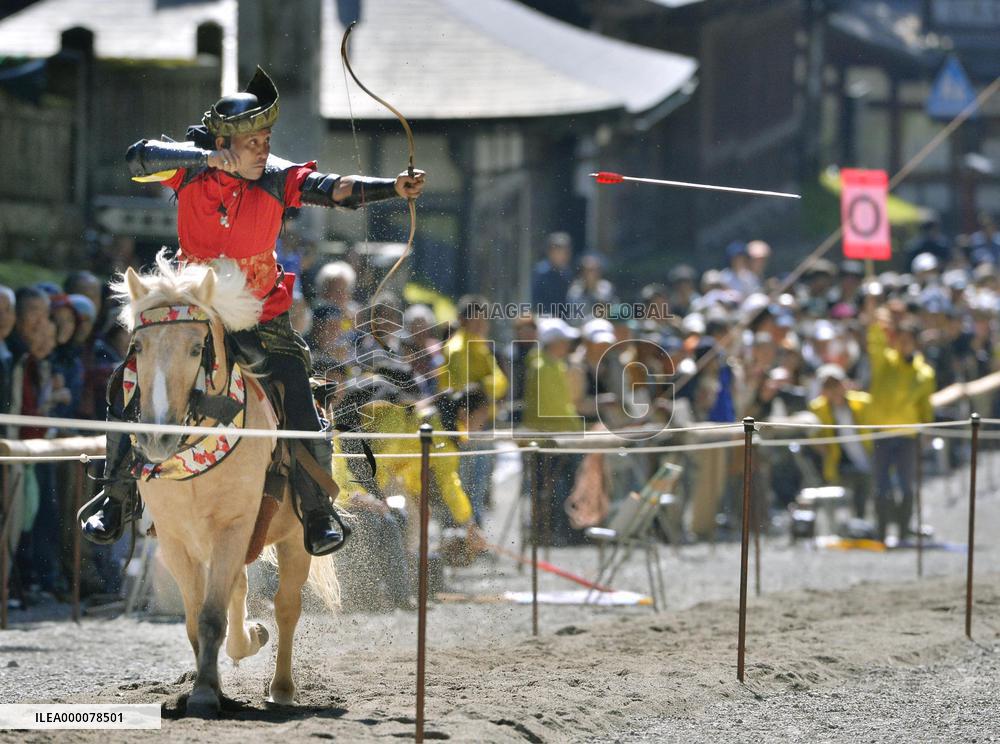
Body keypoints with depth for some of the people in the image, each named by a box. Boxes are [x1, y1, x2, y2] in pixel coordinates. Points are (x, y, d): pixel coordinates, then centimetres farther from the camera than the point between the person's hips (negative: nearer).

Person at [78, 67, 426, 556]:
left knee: (299, 406, -11)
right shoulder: (192, 170, -14)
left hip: (261, 318, 0)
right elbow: (139, 159, -30)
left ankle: (319, 510, 9)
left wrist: (393, 187, -42)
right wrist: (205, 158, -40)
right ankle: (116, 496, 19)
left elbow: (334, 190, -26)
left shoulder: (276, 179, -14)